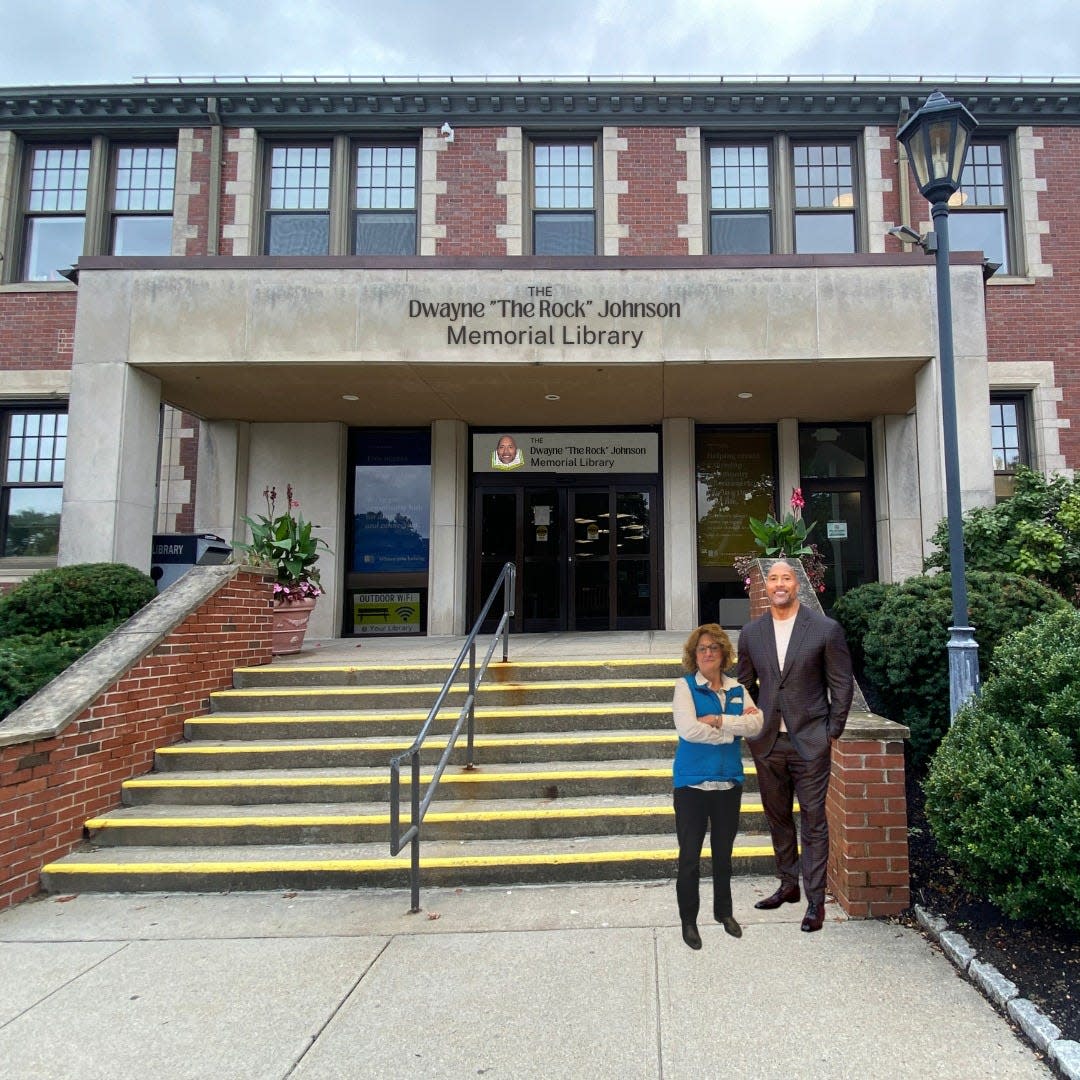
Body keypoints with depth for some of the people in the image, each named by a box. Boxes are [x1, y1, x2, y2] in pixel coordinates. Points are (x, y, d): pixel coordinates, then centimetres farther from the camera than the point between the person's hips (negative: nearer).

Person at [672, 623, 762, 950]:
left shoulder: (736, 689, 7)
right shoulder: (685, 686, -7)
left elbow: (756, 724, -8)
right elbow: (688, 729, -20)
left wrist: (719, 720, -19)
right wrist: (730, 732, -10)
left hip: (729, 781, 4)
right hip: (692, 782, -4)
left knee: (723, 852, 18)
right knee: (690, 855, 4)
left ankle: (724, 911, 37)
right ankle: (688, 920, 20)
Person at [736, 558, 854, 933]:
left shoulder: (826, 629, -6)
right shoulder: (751, 633, 4)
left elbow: (842, 685, -2)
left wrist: (831, 733, -4)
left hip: (810, 742, -4)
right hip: (767, 743, 4)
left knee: (813, 820, 1)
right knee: (777, 818, 15)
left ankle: (815, 898, 12)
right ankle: (788, 884, 32)